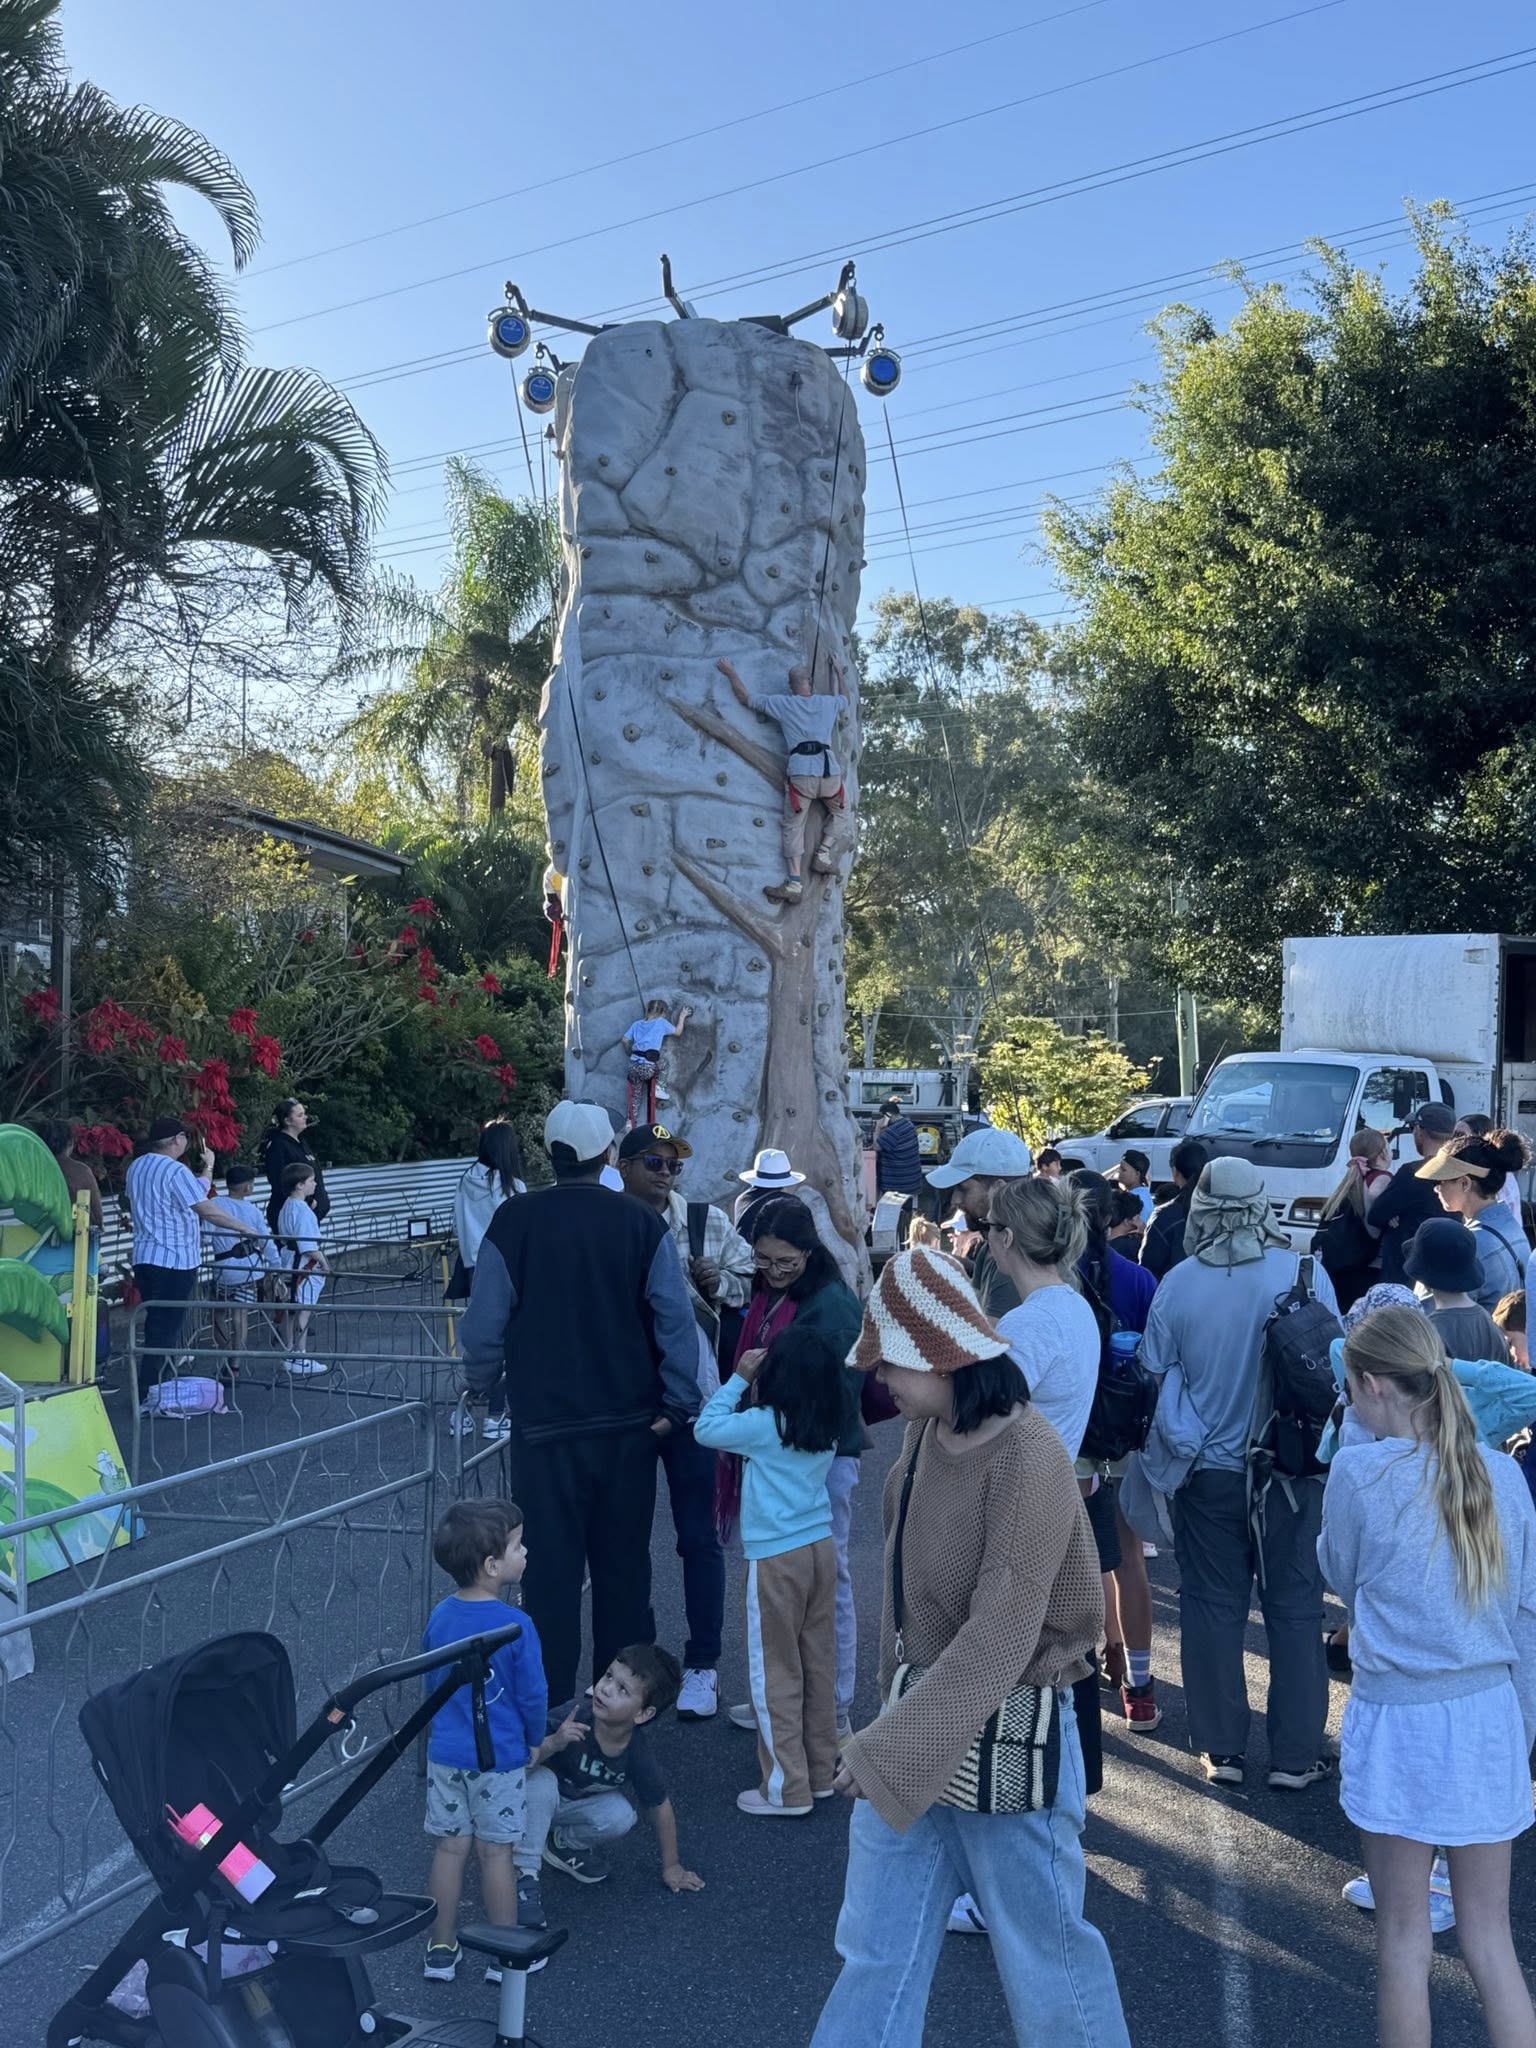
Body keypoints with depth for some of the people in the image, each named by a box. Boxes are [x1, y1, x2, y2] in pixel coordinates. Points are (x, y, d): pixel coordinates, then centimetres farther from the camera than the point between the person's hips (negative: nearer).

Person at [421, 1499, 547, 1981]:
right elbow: (533, 1695, -13)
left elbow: (429, 1683, 8)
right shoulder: (515, 1626, -21)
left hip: (445, 1754, 4)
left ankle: (441, 1951, 24)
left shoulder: (439, 1617, -5)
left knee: (449, 1849, 14)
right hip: (499, 1758, -4)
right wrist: (535, 1741, 6)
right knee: (495, 1853, 9)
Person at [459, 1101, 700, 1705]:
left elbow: (485, 1321, -4)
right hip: (628, 1422, 2)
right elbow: (676, 1320, -6)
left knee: (551, 1565, 8)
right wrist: (677, 1403, 3)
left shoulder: (513, 1221, -9)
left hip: (543, 1423, -2)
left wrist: (482, 1383, 14)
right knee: (623, 1563, 15)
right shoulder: (642, 1223, -6)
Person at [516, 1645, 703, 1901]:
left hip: (575, 1805, 3)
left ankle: (565, 1843, 8)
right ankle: (523, 1875, -18)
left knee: (621, 1817, -23)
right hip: (536, 1796, -3)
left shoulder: (637, 1749, -22)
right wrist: (553, 1744, -52)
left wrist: (670, 1866, 2)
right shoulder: (573, 1718, -33)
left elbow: (659, 1806, -7)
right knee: (541, 1781, -35)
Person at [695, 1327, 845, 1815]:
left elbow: (706, 1428, -3)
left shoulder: (763, 1424, -14)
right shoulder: (826, 1428, 5)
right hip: (821, 1549, 7)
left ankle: (786, 1789, 10)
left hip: (777, 1559, -7)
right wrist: (751, 1389, 7)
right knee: (818, 1666, 14)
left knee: (777, 1674, 4)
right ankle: (820, 1772, 25)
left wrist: (738, 1380, 2)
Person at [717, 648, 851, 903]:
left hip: (800, 775, -2)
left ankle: (794, 883, -5)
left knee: (794, 828, 5)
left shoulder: (783, 704, 9)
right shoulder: (828, 703, 17)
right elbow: (843, 694, 42)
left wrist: (730, 673, 29)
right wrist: (838, 670, 58)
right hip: (830, 774, 2)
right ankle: (824, 853, 9)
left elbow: (746, 698, 16)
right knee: (838, 814, 28)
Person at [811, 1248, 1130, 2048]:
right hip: (921, 1708, 7)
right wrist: (892, 1706, 11)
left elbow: (1000, 1639, -28)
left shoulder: (1028, 1461, -25)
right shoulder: (927, 1433, -2)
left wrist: (882, 1751, -27)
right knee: (875, 1944, 15)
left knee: (1040, 1948, 14)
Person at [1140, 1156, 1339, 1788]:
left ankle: (1220, 1749, 19)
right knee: (1294, 1607, 11)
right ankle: (1295, 1755, 18)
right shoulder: (1305, 1274, -12)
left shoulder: (1177, 1284, -10)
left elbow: (1155, 1376, 0)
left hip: (1208, 1470, 1)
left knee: (1212, 1606, 11)